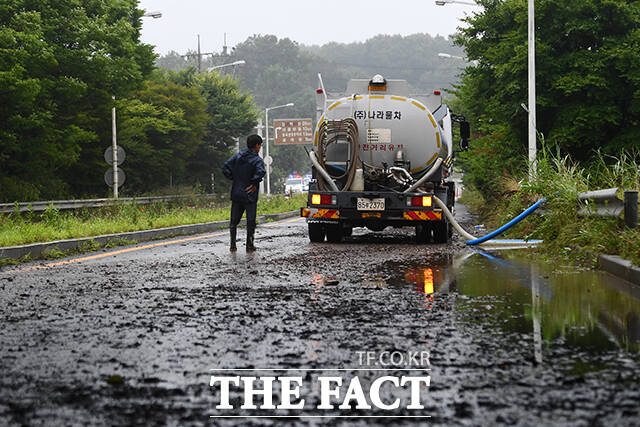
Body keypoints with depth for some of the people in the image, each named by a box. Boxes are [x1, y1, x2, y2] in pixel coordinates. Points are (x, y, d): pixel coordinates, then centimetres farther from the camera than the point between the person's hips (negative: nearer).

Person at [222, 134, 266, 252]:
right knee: (250, 221, 5)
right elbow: (261, 172, -30)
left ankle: (232, 245, 12)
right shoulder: (257, 160, -11)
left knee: (234, 220, 12)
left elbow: (225, 168, -2)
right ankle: (250, 245, 8)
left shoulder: (238, 156, 4)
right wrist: (254, 184, -15)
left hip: (236, 193, 4)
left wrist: (234, 179, 5)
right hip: (249, 194, -4)